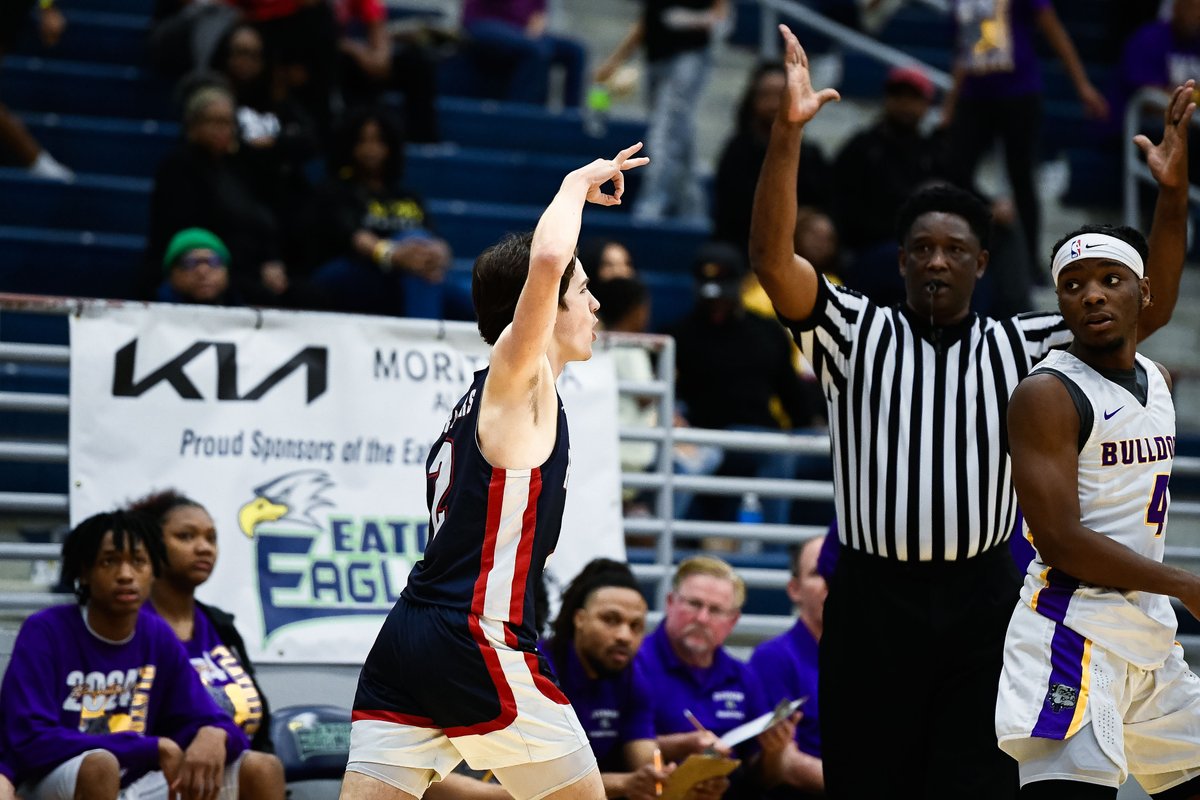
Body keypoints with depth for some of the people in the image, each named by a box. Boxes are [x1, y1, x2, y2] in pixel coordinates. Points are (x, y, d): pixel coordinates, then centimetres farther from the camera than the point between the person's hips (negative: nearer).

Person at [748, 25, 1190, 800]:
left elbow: (1148, 309, 2)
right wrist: (787, 132, -22)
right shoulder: (857, 334, 4)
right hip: (874, 597, -1)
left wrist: (1172, 196, -12)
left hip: (981, 598, 1)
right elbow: (772, 256, -10)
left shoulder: (1019, 348, 8)